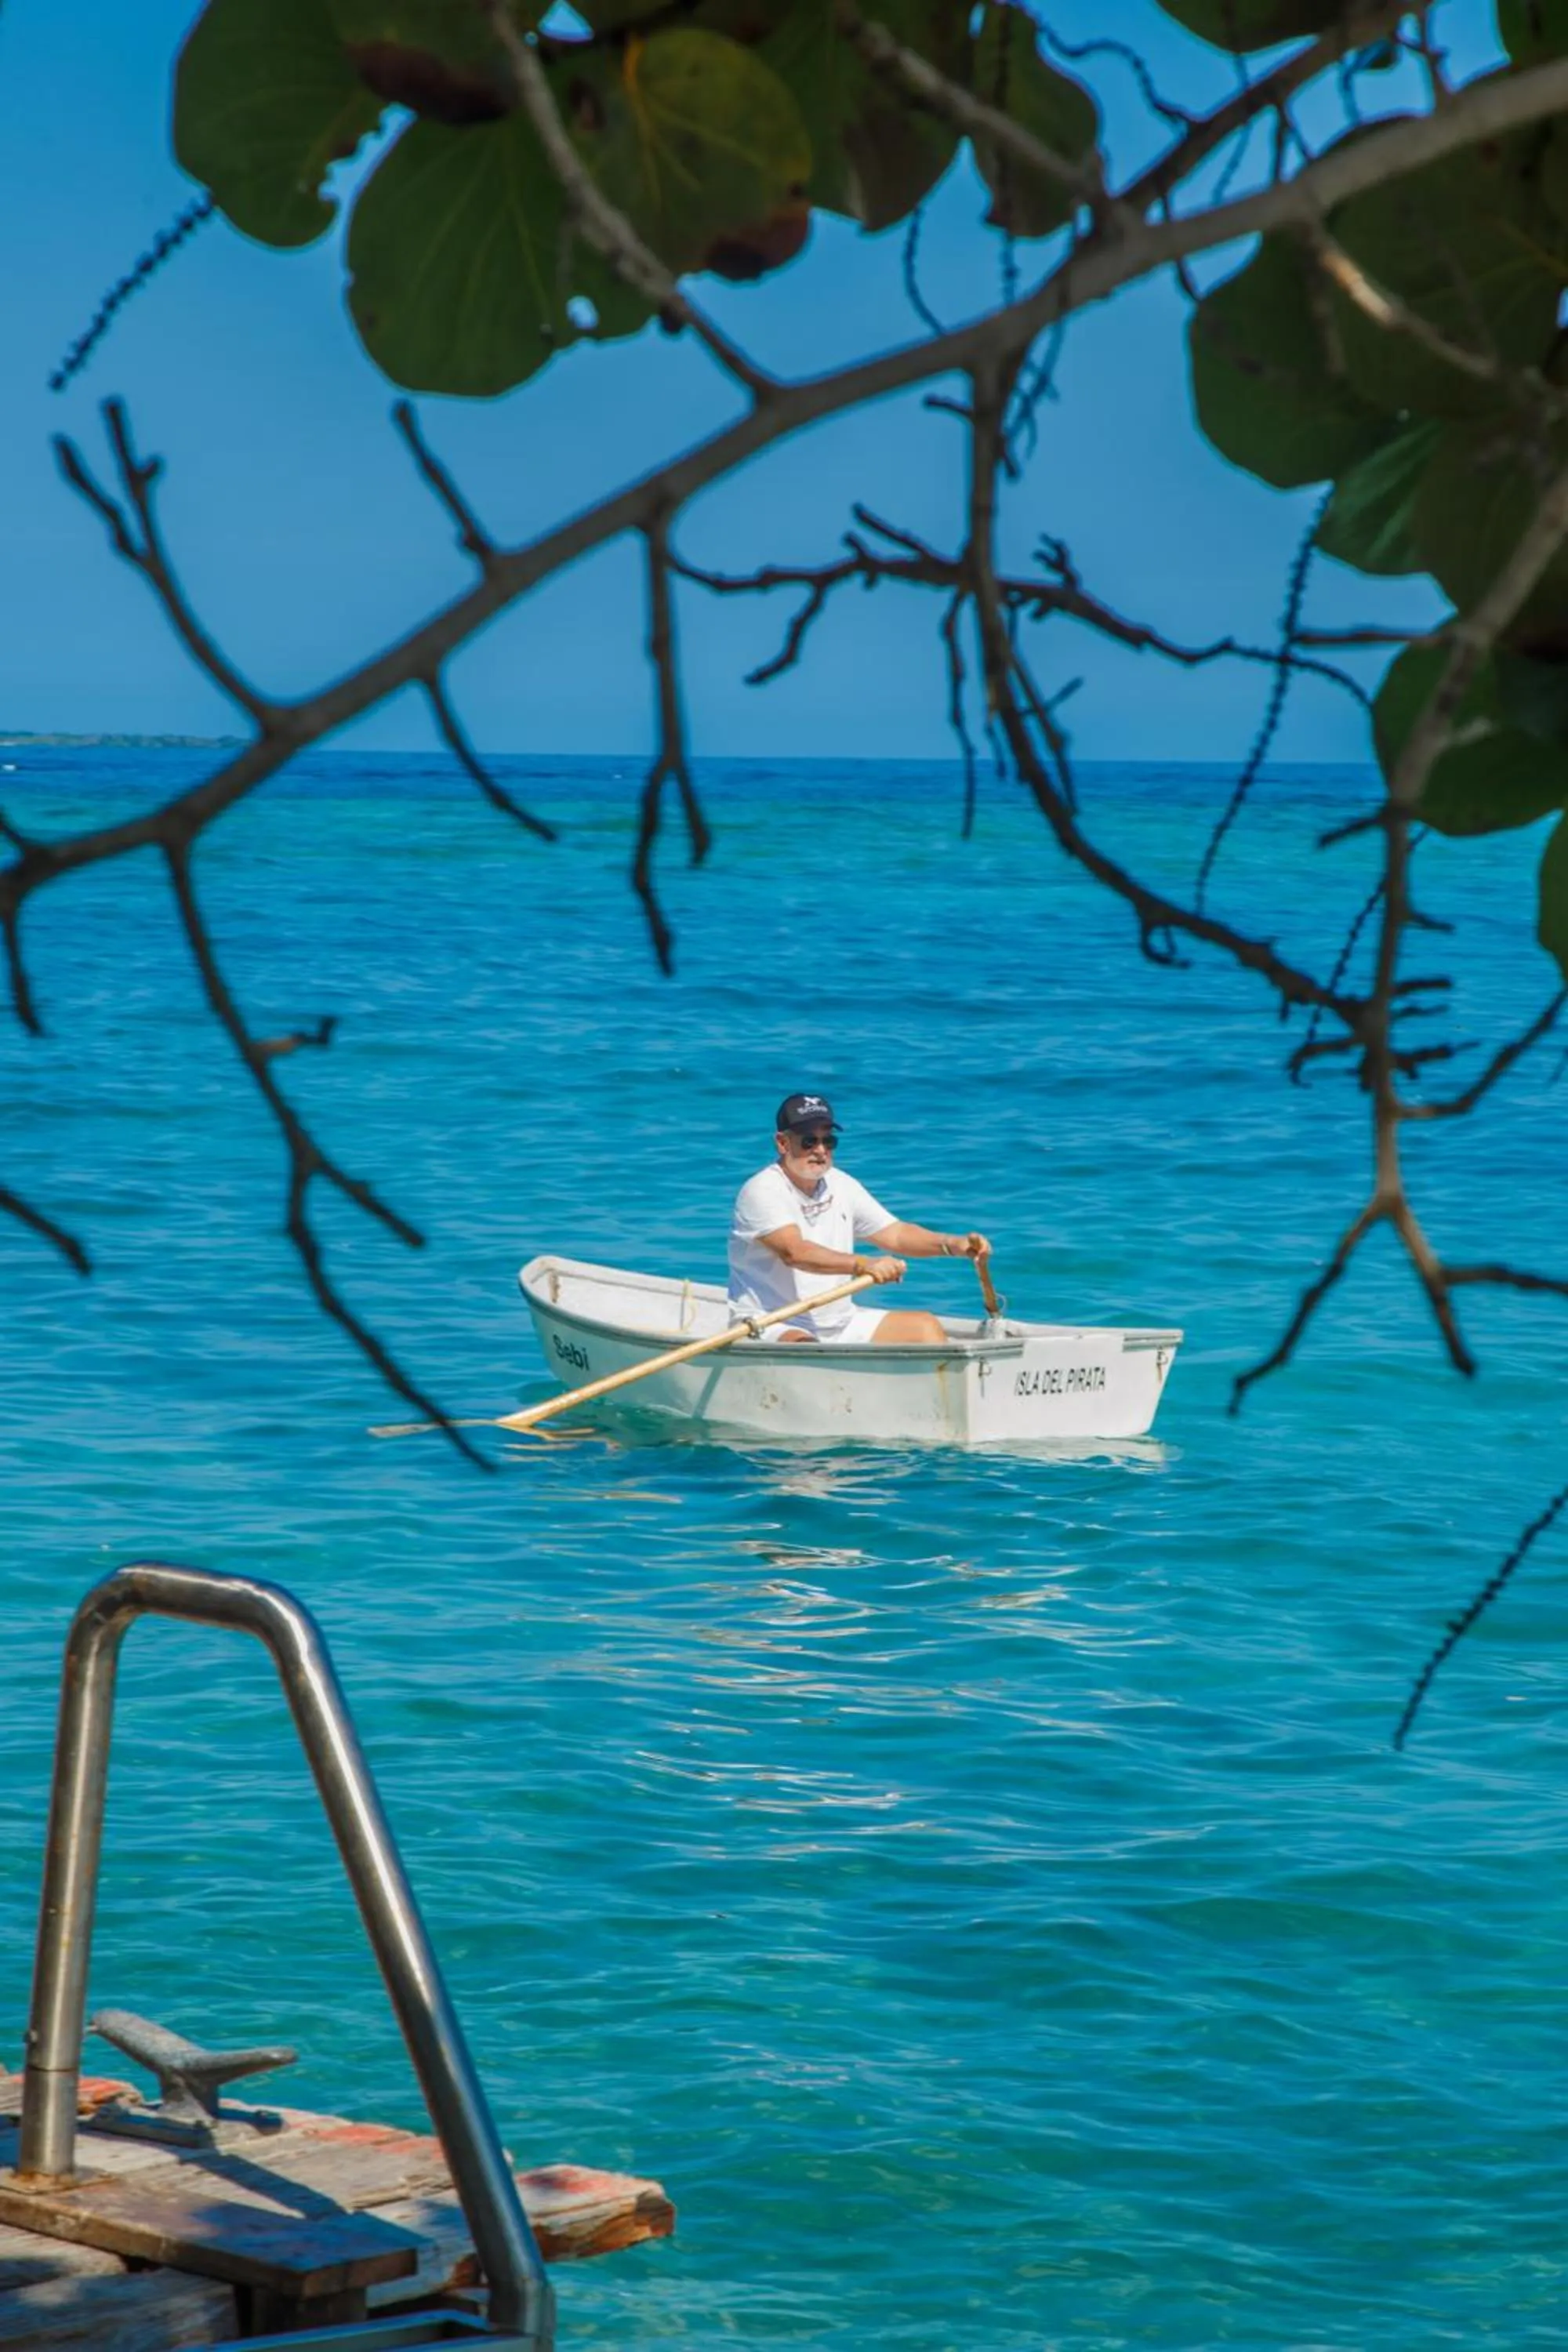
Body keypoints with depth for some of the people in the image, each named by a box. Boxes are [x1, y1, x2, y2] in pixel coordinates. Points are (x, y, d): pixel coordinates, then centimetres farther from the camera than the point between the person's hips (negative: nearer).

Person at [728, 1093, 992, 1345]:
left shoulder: (840, 1185, 12)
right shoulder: (761, 1191, -12)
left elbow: (894, 1234, 14)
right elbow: (793, 1252, -28)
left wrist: (953, 1245, -4)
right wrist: (862, 1265, -41)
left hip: (840, 1324, 8)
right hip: (772, 1327, -8)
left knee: (925, 1327, -3)